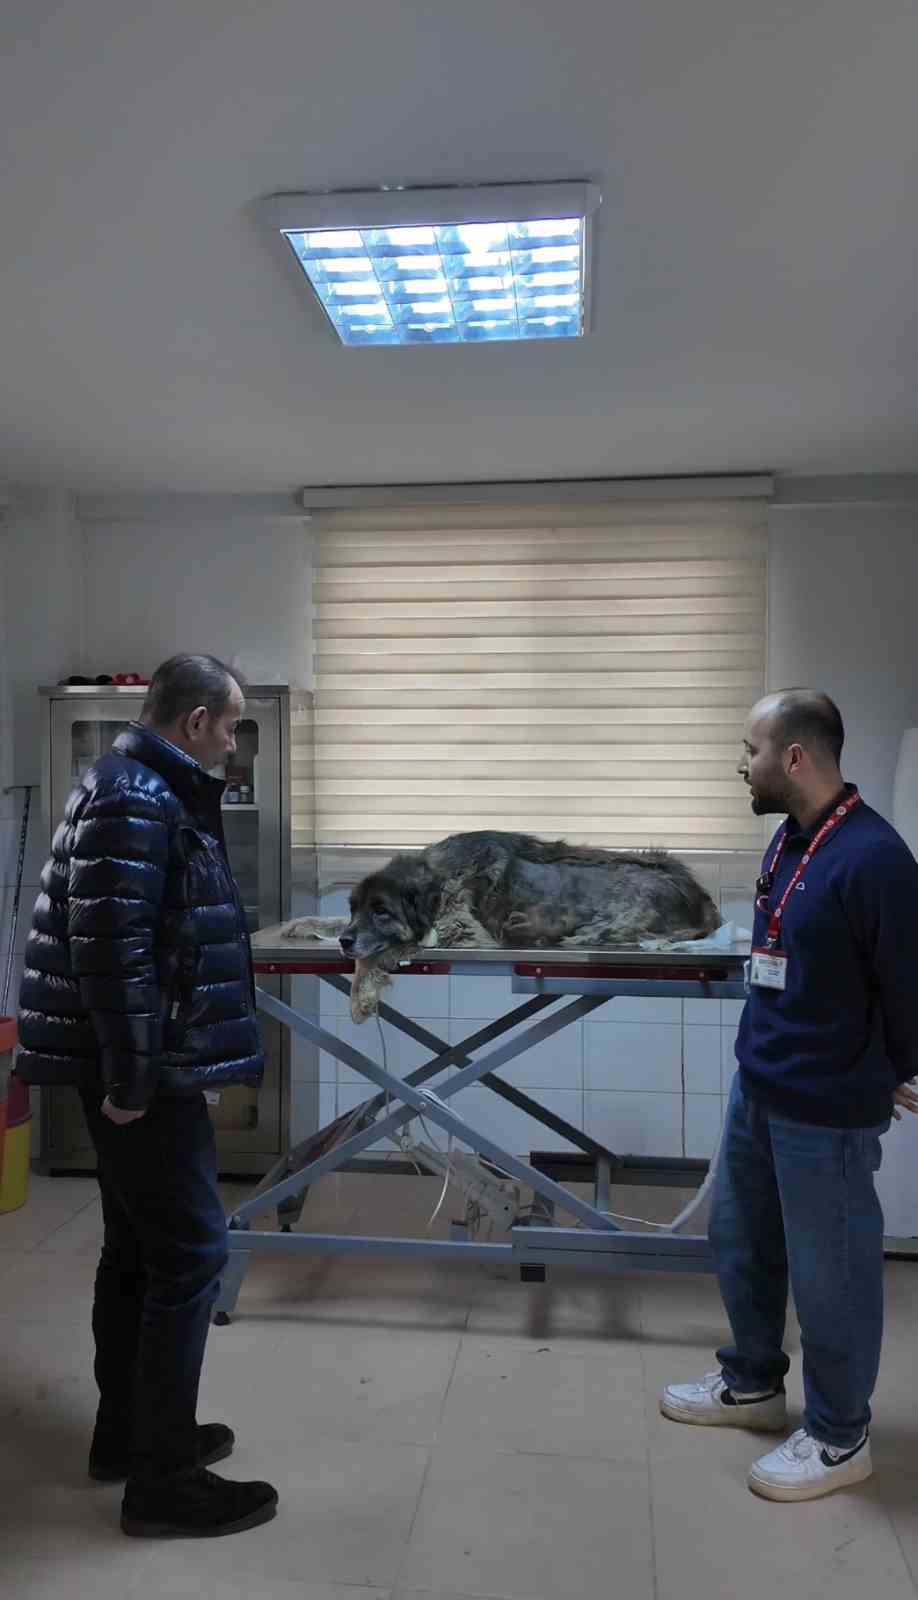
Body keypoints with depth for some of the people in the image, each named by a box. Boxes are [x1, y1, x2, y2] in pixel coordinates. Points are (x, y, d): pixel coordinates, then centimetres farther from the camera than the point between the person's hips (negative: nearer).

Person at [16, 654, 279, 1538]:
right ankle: (161, 1481, 11)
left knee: (137, 1249, 18)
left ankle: (127, 1433, 33)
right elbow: (109, 950, -24)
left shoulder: (139, 790, 14)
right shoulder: (136, 803, -19)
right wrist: (129, 1081, -19)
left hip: (140, 1063, 10)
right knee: (190, 1254, -2)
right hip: (141, 1070, -10)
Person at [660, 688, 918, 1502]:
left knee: (830, 1272, 10)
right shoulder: (788, 838, 5)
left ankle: (840, 1437, 31)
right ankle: (753, 1383, 44)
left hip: (826, 1107, -9)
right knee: (741, 1241, 22)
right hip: (756, 1084, 9)